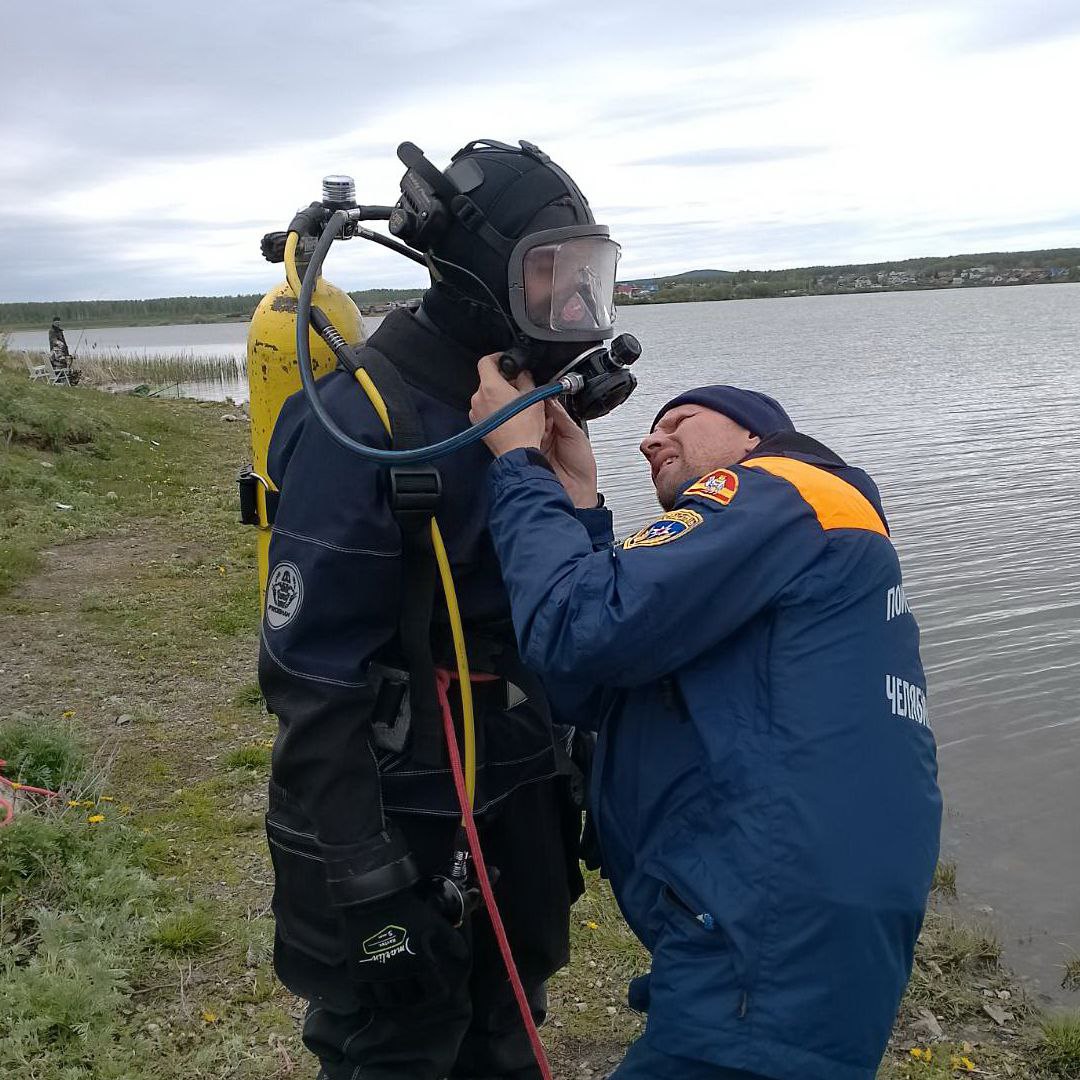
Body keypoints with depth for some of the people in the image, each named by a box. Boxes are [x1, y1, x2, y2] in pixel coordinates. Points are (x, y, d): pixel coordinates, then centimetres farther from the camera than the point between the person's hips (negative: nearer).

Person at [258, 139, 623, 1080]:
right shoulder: (361, 425, -21)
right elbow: (313, 678, -22)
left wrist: (575, 770, 16)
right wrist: (370, 886, -20)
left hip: (522, 806, 7)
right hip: (406, 827, -7)